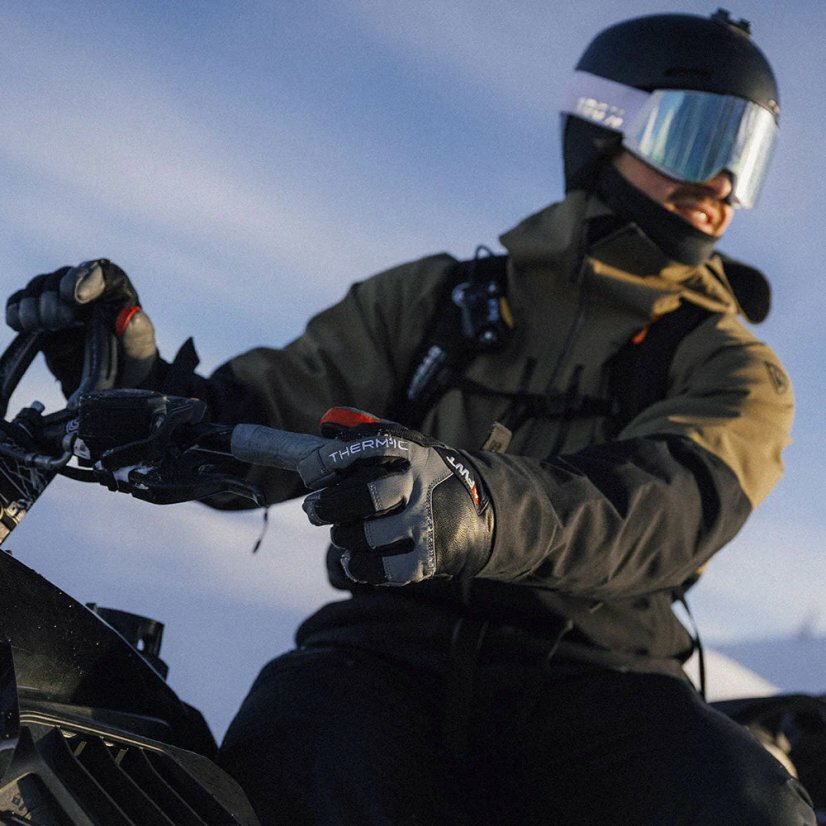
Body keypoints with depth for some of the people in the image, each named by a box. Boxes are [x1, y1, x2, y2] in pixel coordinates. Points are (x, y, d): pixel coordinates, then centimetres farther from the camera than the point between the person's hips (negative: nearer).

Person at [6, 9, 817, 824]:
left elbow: (678, 498, -11)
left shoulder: (736, 373, 13)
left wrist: (485, 504, -34)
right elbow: (255, 428, 15)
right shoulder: (434, 298, 20)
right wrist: (138, 377, -10)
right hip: (390, 651, 1)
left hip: (589, 677, 0)